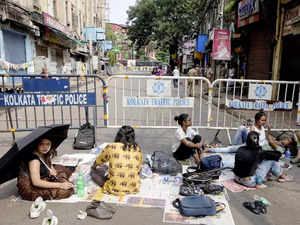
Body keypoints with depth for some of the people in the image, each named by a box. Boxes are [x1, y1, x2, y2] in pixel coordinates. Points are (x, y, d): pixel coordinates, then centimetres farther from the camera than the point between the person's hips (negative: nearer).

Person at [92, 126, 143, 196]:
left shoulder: (111, 147, -5)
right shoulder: (137, 149, 0)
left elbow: (98, 162, 14)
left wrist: (94, 166, 37)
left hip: (115, 189, -4)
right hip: (134, 189, 5)